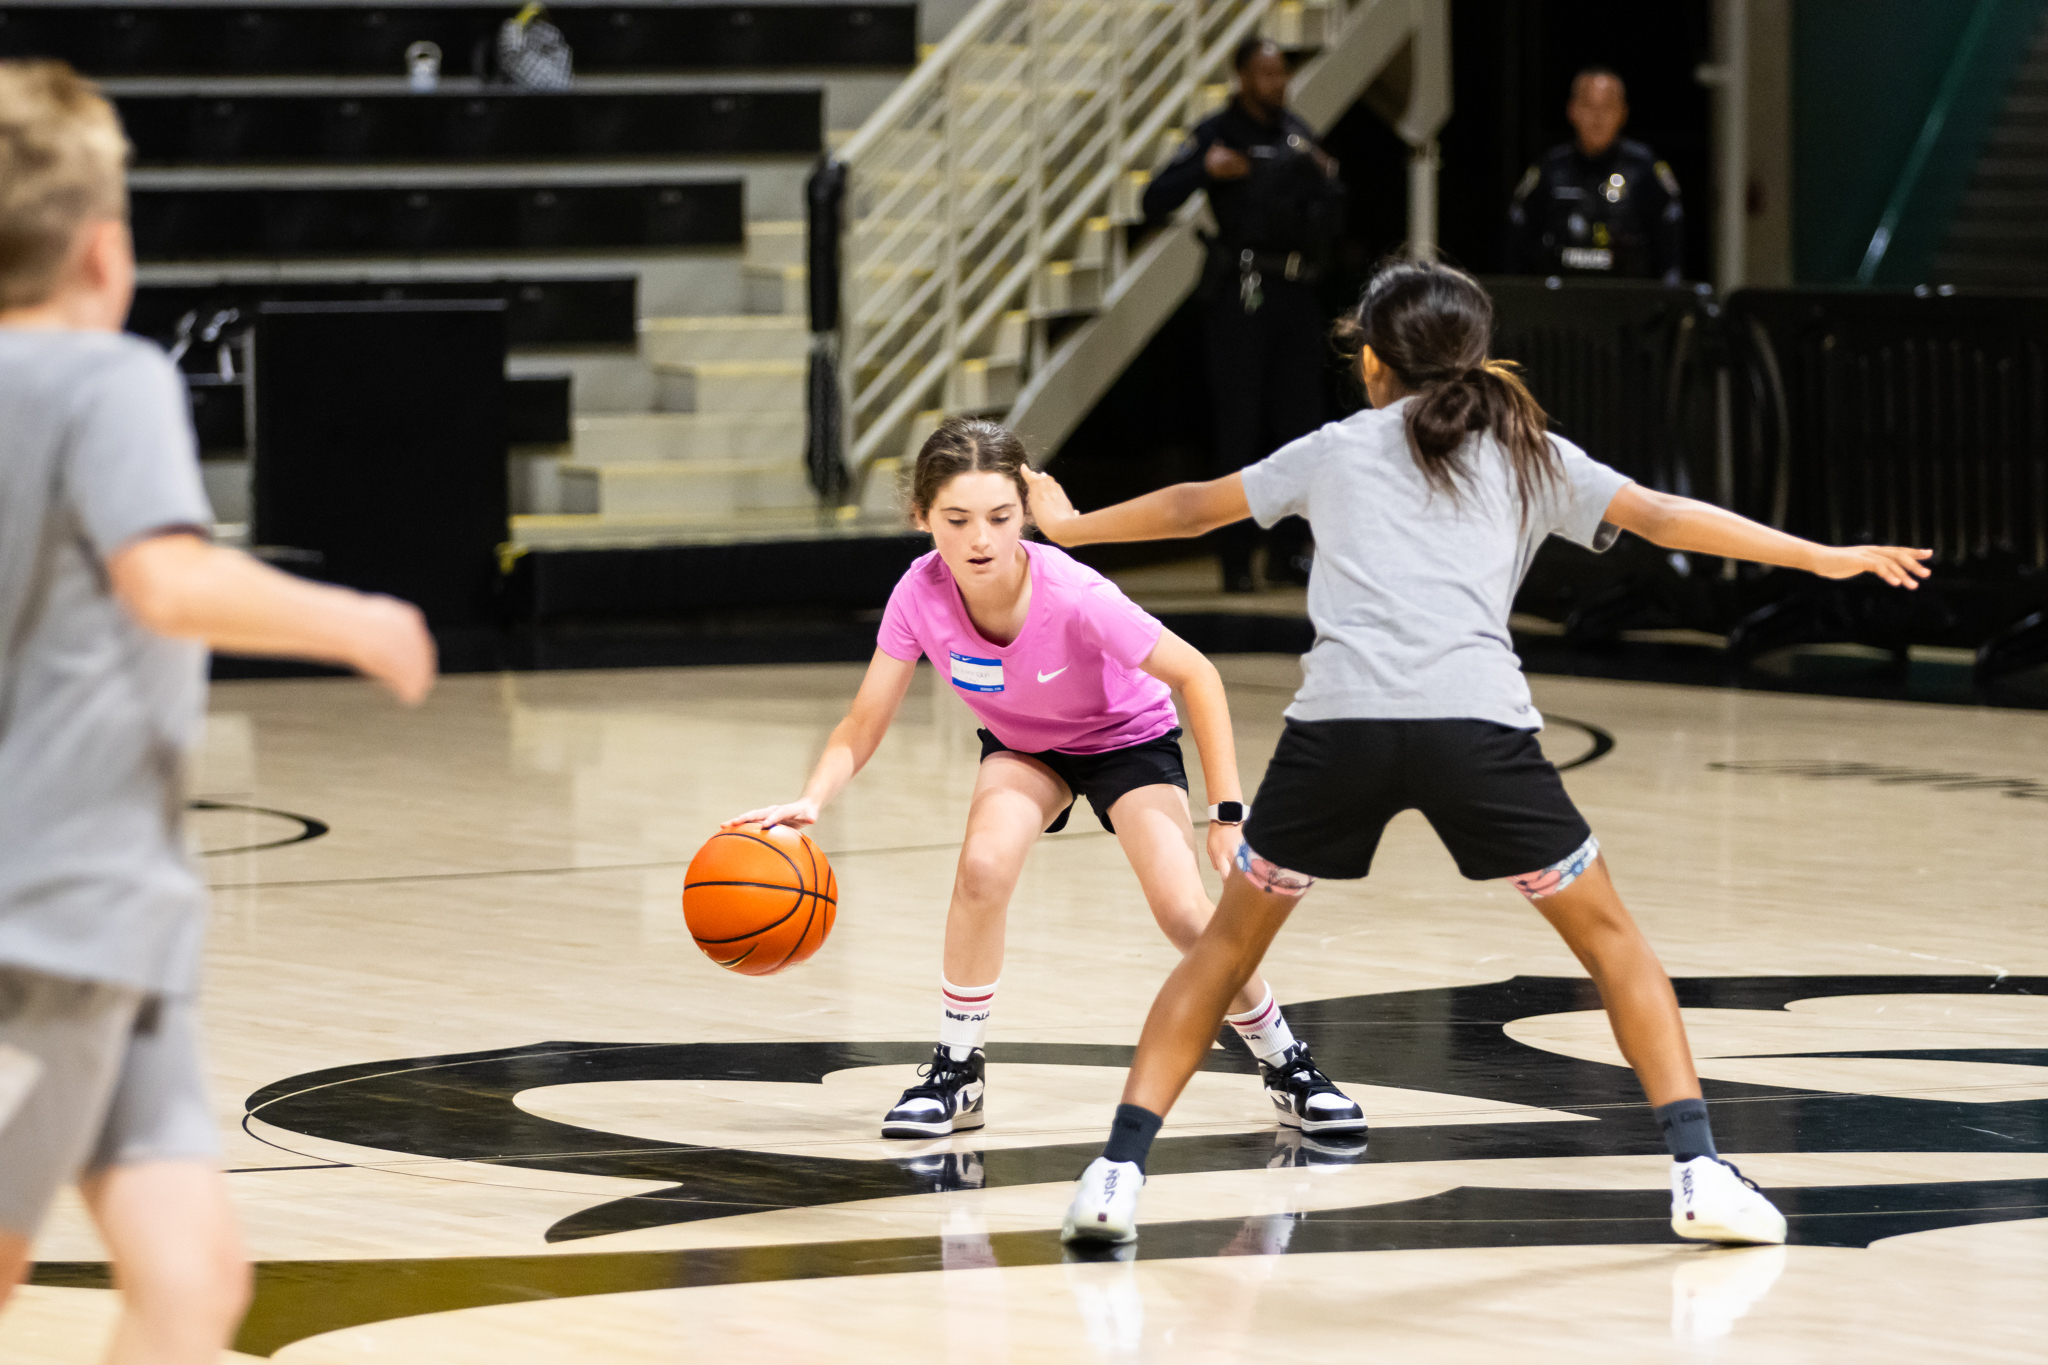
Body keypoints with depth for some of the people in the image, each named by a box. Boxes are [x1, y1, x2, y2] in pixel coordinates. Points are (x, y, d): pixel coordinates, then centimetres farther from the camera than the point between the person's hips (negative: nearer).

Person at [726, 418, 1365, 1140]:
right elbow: (864, 725, -20)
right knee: (984, 864, -27)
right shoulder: (922, 593, -28)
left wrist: (1227, 811, -29)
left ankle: (1286, 1066, 6)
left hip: (1128, 736, -2)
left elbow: (1196, 676, -26)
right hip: (1022, 747, 2)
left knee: (1183, 911, -19)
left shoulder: (1073, 596, -37)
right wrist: (810, 801, -39)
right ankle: (956, 1073, -8)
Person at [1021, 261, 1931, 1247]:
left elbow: (1192, 508, 37)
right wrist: (1822, 556, 14)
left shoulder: (1335, 451, 26)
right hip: (1474, 721, -1)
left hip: (1338, 720, 1)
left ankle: (1117, 1173, 8)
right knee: (1609, 938, 13)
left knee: (1229, 943, 17)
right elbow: (1660, 515, 12)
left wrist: (1071, 526, 54)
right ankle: (1698, 1172, 2)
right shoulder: (1529, 456, 22)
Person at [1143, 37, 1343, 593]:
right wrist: (1205, 170, -25)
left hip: (1296, 295, 6)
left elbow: (1332, 217, 23)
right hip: (1241, 292, -6)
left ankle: (1287, 549, 13)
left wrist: (1328, 180, 2)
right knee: (1239, 426, -4)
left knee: (1299, 420, 5)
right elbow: (1155, 203, -10)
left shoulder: (1297, 132, 15)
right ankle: (1235, 559, -1)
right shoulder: (1219, 134, -3)